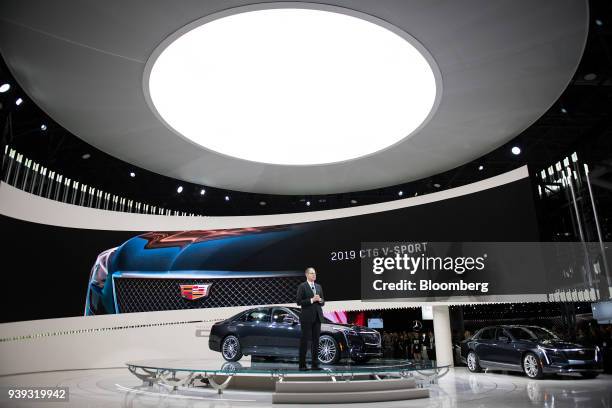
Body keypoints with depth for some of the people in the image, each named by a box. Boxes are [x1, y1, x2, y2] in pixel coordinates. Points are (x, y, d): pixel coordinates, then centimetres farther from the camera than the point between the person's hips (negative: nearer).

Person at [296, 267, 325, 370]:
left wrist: (320, 300, -6)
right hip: (307, 317, -6)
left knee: (315, 341, 7)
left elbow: (323, 302, 17)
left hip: (317, 317, 6)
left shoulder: (319, 286, 14)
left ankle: (315, 364, 14)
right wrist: (311, 300, -17)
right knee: (304, 340, -1)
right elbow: (299, 302, -10)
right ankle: (302, 365, 6)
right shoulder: (302, 286, -4)